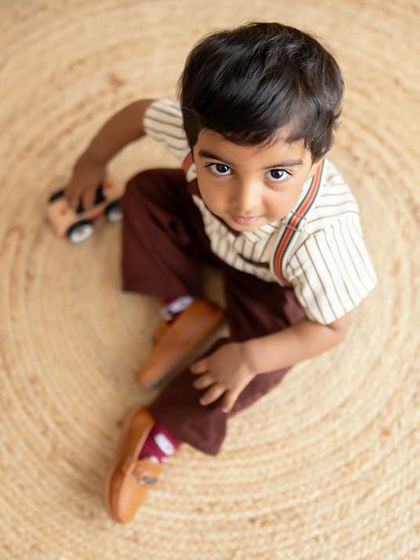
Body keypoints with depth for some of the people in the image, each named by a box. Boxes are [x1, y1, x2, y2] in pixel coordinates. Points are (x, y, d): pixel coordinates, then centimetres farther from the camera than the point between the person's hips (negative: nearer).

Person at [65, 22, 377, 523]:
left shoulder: (319, 236, -47)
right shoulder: (206, 134, -38)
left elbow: (332, 328, -29)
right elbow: (138, 113, -15)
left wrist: (249, 358, -30)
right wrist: (94, 160, 2)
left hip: (271, 280, -3)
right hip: (207, 226, 4)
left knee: (264, 350, -24)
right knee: (146, 191, -4)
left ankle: (164, 430, -8)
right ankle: (186, 310, -3)